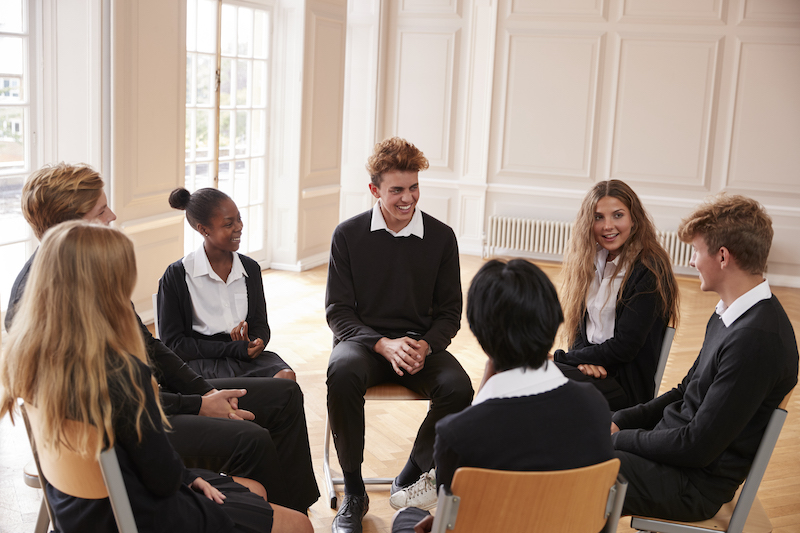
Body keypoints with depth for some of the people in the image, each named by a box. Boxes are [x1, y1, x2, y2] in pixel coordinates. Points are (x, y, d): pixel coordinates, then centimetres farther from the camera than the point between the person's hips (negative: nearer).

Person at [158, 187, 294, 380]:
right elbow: (173, 343, -3)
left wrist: (254, 342, -9)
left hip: (247, 355, 5)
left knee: (286, 376, -28)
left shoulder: (250, 268, 14)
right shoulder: (176, 276, 0)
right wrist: (233, 349, -14)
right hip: (202, 360, -5)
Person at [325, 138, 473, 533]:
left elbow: (449, 311, 7)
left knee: (458, 388, -30)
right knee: (342, 374, -36)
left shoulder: (441, 237, 2)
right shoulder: (348, 235, -2)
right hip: (364, 339, -1)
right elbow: (338, 310, -2)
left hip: (420, 342, 1)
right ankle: (353, 493, -16)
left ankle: (409, 479, -3)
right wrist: (384, 345, -19)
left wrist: (426, 345, -14)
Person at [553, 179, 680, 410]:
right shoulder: (592, 261, 10)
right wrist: (583, 360, -12)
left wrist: (558, 357, -9)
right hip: (592, 371, 6)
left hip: (625, 387, -6)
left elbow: (625, 347, -15)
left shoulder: (649, 270, -12)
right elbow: (578, 327, 11)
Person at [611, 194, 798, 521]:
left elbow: (698, 447, -24)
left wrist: (618, 439, -13)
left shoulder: (757, 339, -26)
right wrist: (620, 421, 4)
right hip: (671, 444, 9)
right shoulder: (730, 315, 7)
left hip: (695, 484, -9)